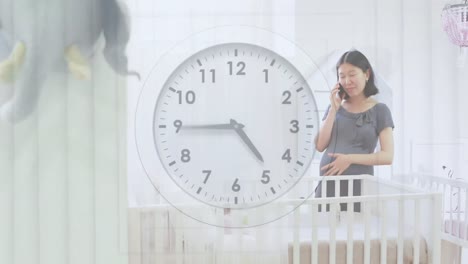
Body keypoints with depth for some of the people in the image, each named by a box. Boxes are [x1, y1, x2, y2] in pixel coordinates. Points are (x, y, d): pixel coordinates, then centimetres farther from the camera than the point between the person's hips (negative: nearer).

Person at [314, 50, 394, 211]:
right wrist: (334, 109, -2)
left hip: (358, 186, -3)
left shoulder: (379, 110, 1)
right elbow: (320, 146, 3)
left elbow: (387, 156, -6)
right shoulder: (336, 106, 12)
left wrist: (350, 158, -16)